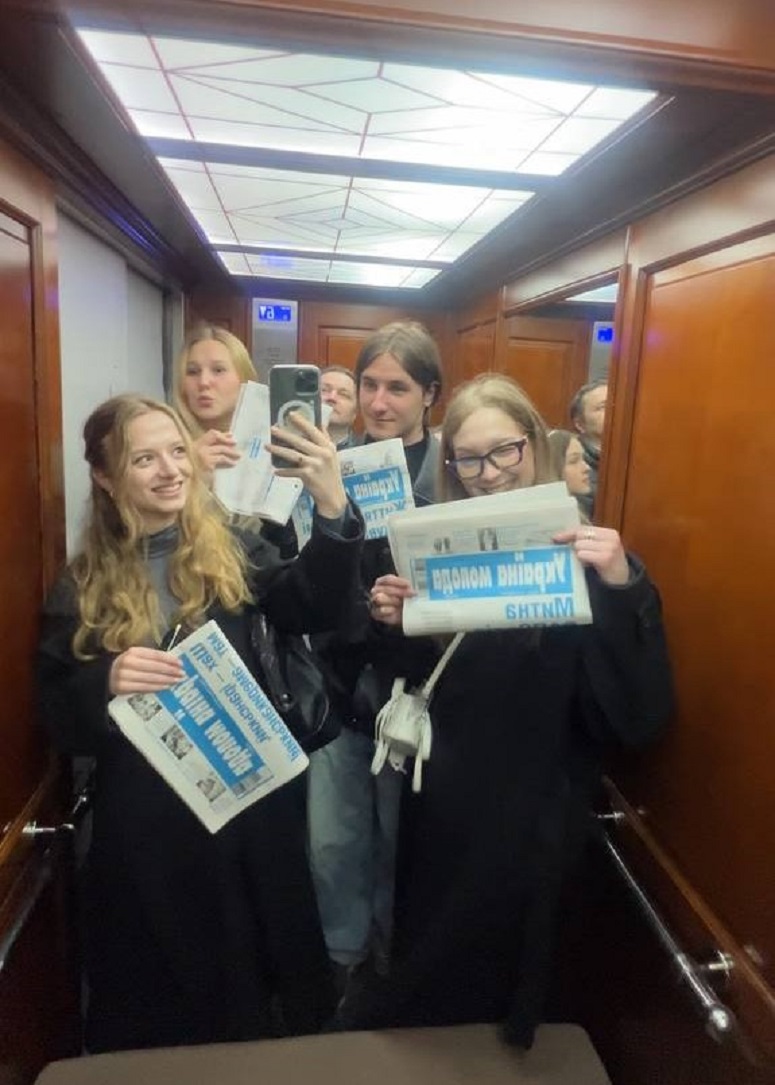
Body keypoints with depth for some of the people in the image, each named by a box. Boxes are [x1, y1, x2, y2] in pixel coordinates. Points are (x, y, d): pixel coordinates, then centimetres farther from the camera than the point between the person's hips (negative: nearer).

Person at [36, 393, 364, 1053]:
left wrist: (333, 507, -35)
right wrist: (106, 683, -25)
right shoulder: (82, 588, -3)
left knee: (264, 981, 20)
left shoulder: (230, 552, -3)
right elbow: (60, 723, -2)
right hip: (146, 828, 0)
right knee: (161, 1017, 17)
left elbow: (312, 609, -19)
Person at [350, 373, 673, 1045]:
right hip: (439, 799, 5)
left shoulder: (590, 554, -14)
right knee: (422, 950, 25)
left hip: (532, 814, -4)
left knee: (492, 978, 15)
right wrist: (392, 623, -12)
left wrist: (624, 590, -35)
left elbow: (641, 718, -22)